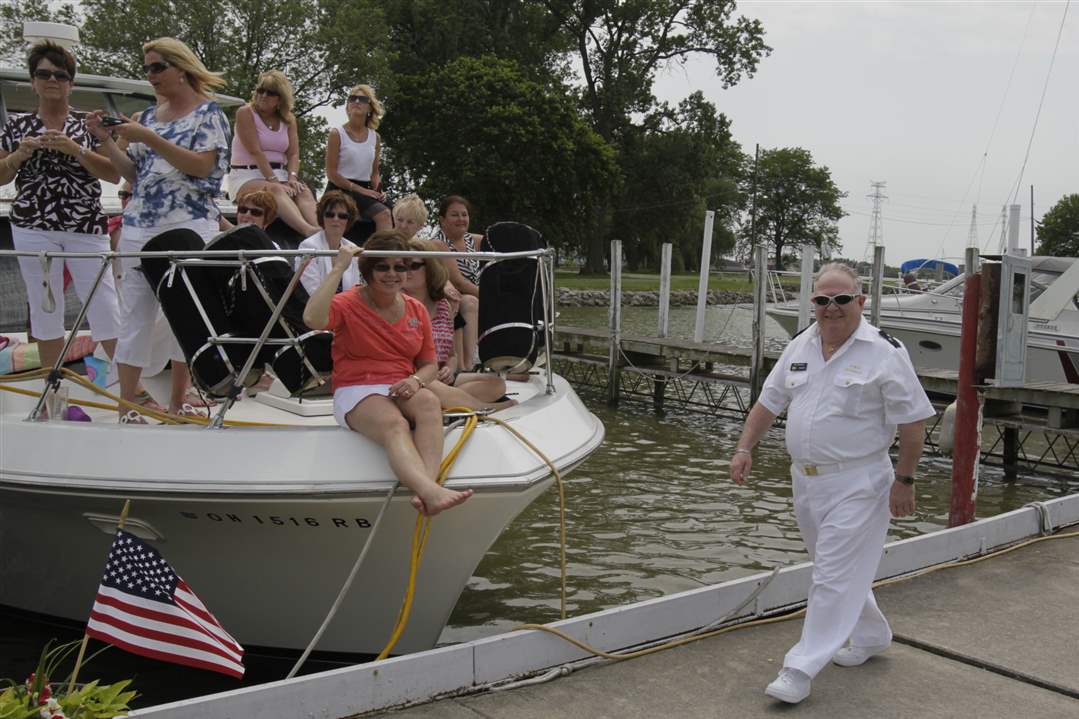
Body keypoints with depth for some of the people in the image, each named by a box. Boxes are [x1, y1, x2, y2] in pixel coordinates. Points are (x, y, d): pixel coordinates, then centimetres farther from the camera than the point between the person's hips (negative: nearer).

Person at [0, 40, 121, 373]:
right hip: (34, 229, 2)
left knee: (106, 308, -6)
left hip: (87, 228, -2)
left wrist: (74, 149, -14)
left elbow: (115, 174, -2)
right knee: (45, 310, 6)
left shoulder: (88, 123, 5)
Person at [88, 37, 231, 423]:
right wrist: (106, 140, 4)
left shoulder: (208, 113, 1)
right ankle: (126, 404, 4)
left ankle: (178, 399, 11)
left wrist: (150, 139, -16)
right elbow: (135, 174, 18)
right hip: (139, 226, 5)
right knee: (135, 312, 1)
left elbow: (203, 166, -12)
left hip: (190, 226, -5)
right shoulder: (149, 115, 18)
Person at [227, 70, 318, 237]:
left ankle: (319, 230, -52)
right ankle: (308, 230, -60)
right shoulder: (246, 113, -5)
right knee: (275, 190, -36)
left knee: (304, 191, -26)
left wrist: (292, 177, -19)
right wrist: (274, 181, -24)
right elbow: (255, 152, -15)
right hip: (246, 176, -5)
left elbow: (293, 154, 2)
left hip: (278, 174, 5)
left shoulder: (289, 119, 11)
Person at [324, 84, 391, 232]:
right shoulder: (337, 134, -1)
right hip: (340, 189, -5)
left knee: (392, 214, -22)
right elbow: (331, 173, -7)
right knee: (383, 213, -29)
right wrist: (360, 190, -16)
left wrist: (377, 189, -4)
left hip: (365, 189, 5)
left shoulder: (375, 137, 14)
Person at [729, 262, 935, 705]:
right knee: (843, 568, 20)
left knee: (833, 576, -5)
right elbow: (768, 403, 12)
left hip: (855, 485, -7)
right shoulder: (800, 347, 6)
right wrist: (745, 448, 2)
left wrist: (904, 481, -13)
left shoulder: (883, 352, -13)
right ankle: (871, 635, 42)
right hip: (806, 481, 7)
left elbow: (913, 421, -11)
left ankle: (801, 671, -1)